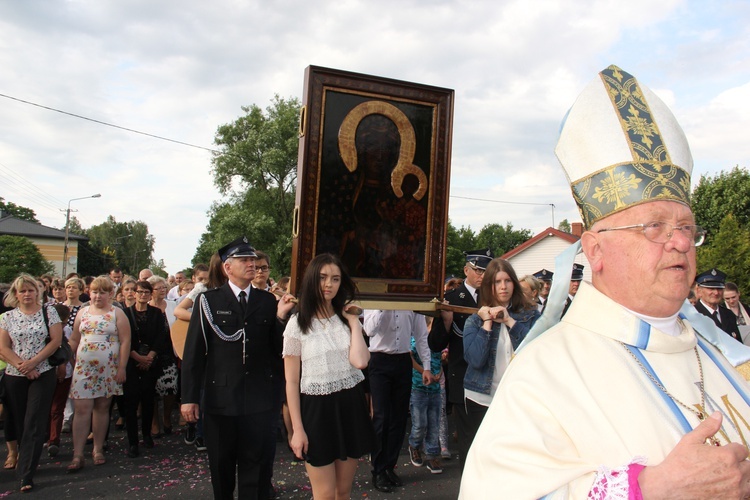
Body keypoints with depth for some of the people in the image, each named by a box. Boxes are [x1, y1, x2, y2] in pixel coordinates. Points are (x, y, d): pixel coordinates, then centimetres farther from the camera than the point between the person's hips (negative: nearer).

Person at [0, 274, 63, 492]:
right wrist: (23, 367, -12)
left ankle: (26, 473, -3)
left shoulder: (49, 312, 0)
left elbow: (56, 341, -6)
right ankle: (25, 458, 32)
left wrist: (33, 362, -14)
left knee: (34, 423, -5)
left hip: (43, 374, -3)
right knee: (18, 422, 12)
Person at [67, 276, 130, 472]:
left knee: (102, 408, 8)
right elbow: (74, 340, 14)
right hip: (84, 368, 2)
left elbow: (125, 341, -5)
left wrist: (122, 368, -10)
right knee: (81, 409, -4)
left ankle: (98, 449, 20)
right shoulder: (83, 312, 9)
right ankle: (77, 455, 0)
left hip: (108, 369, -2)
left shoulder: (117, 313, -1)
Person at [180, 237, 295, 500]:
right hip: (220, 397, -1)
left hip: (258, 399, 1)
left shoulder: (268, 301, 3)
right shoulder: (209, 300, -3)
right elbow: (193, 352, -4)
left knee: (253, 467, 11)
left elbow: (278, 350, 2)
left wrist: (281, 317, -13)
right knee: (221, 466, 17)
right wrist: (189, 397, -6)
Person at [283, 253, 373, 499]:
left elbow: (360, 361, -14)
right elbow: (292, 381, -4)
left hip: (351, 405, 4)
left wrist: (354, 323, -10)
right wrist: (297, 428, -7)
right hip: (317, 408, -3)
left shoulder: (347, 319, 5)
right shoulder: (298, 323, -5)